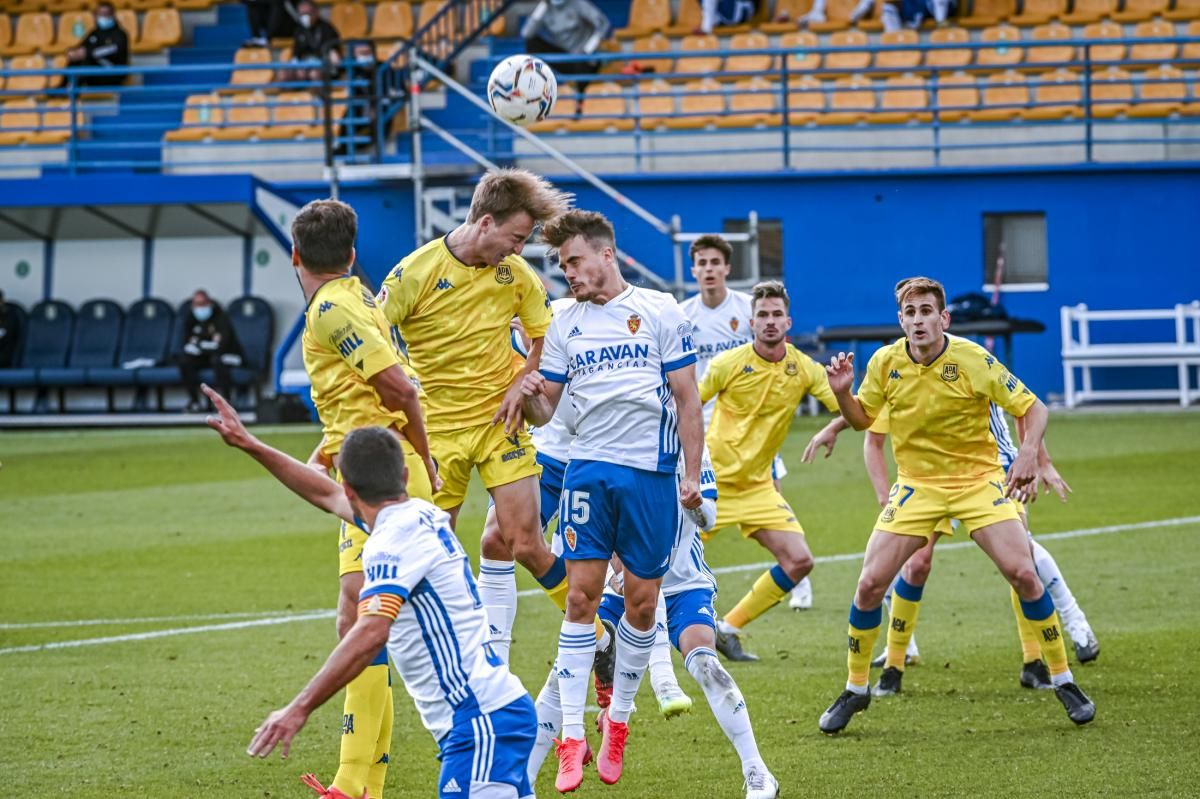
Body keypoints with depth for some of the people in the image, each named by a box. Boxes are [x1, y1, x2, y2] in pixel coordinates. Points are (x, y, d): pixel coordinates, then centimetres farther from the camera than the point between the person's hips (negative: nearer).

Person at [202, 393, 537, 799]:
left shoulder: (395, 540, -13)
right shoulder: (420, 514, 14)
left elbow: (370, 634, -26)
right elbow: (327, 495, 29)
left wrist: (299, 709, -27)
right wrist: (249, 444, 34)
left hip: (482, 720, -10)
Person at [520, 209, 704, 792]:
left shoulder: (659, 312, 2)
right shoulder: (565, 326, 11)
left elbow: (687, 399, 3)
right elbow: (545, 411, 13)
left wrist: (693, 475, -2)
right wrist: (530, 395, -10)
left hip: (652, 474, -2)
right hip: (588, 469, 2)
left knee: (641, 602, 4)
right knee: (581, 596, -7)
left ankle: (618, 721, 22)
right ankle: (572, 739, -6)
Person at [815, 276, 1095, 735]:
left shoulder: (971, 360, -17)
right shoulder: (885, 362, -7)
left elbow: (1031, 408, -11)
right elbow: (862, 419, 7)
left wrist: (1029, 452, -29)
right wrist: (842, 392, -13)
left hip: (978, 479, -2)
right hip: (917, 485, 2)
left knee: (1023, 573, -16)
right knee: (870, 583, -9)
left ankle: (1063, 681, 1)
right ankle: (855, 690, 11)